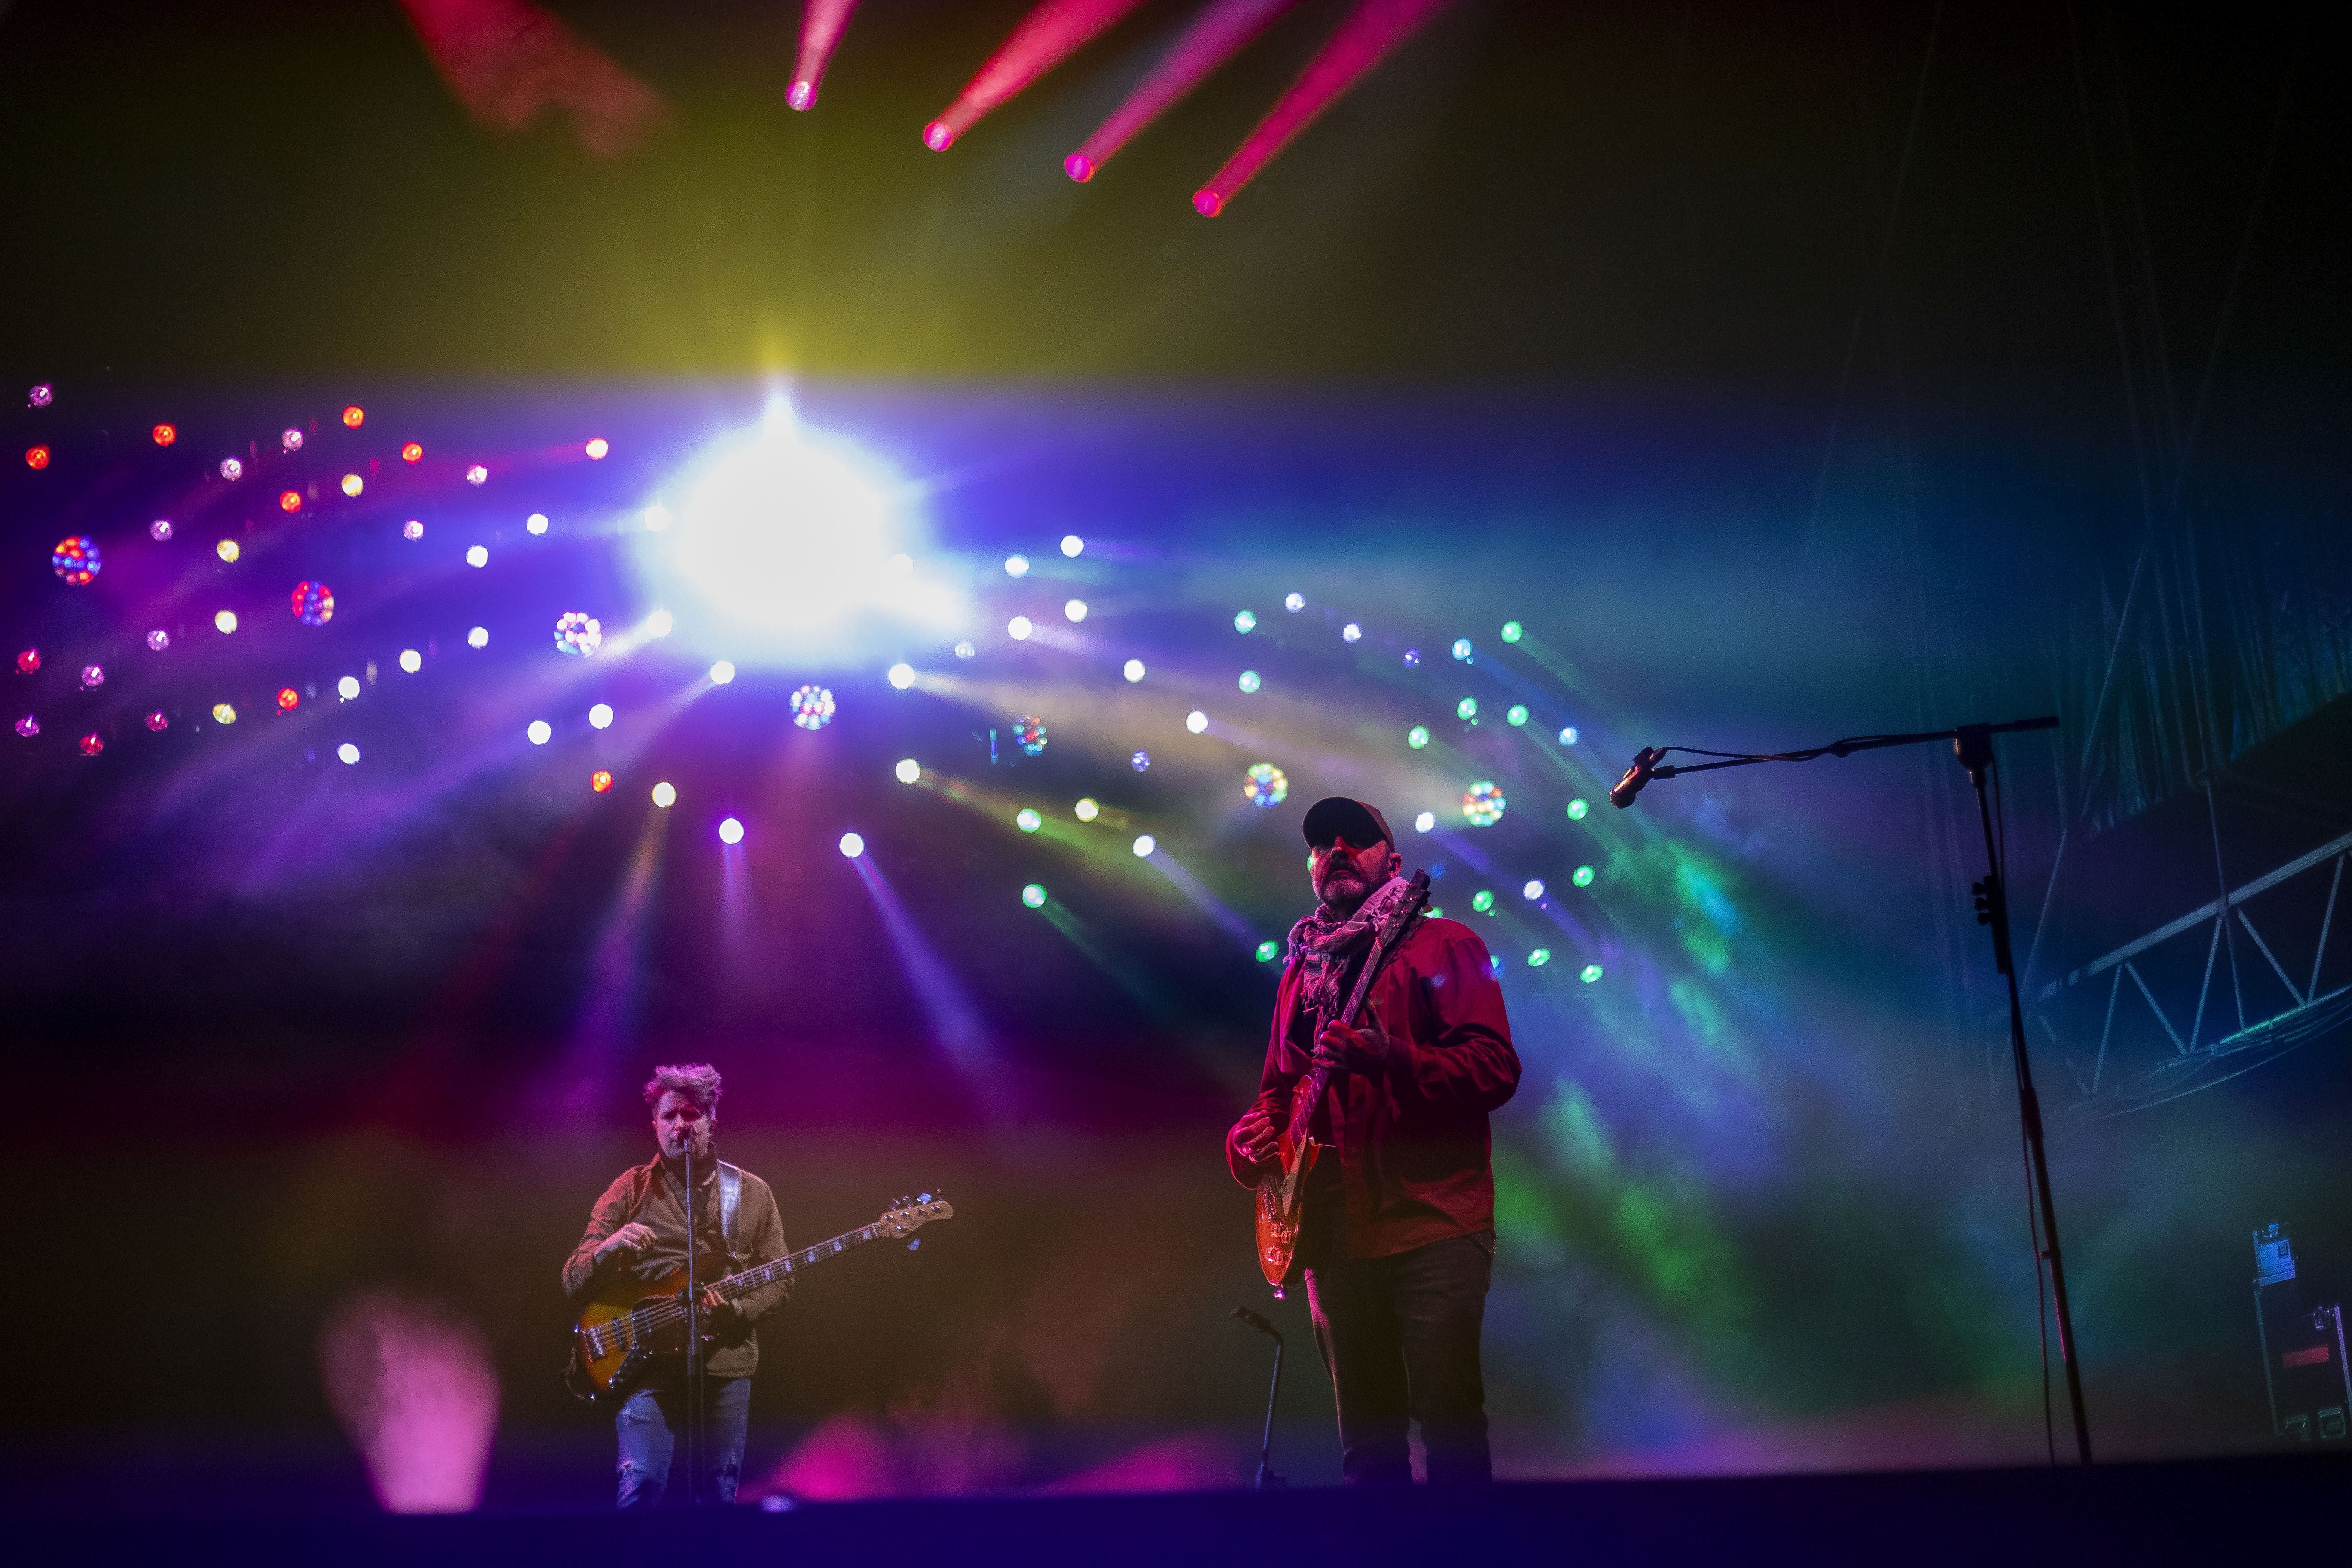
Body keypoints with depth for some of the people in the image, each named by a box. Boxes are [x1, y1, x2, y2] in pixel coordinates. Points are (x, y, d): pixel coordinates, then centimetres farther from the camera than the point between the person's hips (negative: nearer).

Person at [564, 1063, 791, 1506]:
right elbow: (573, 1284, 1)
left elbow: (779, 1279, 7)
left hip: (725, 1359, 2)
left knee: (721, 1492, 6)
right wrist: (607, 1251, -22)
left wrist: (735, 1310, -14)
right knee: (642, 1485, -14)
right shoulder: (631, 1189, 4)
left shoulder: (751, 1194, 9)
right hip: (648, 1359, -2)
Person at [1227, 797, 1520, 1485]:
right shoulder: (1302, 970, 19)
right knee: (1365, 1440, 10)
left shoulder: (1442, 946, 1)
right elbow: (1279, 1086, 27)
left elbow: (1496, 1068, -10)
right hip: (1334, 1233, 6)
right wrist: (1250, 1137, 5)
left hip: (1433, 1223, -6)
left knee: (1448, 1416, -10)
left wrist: (1392, 1059, -25)